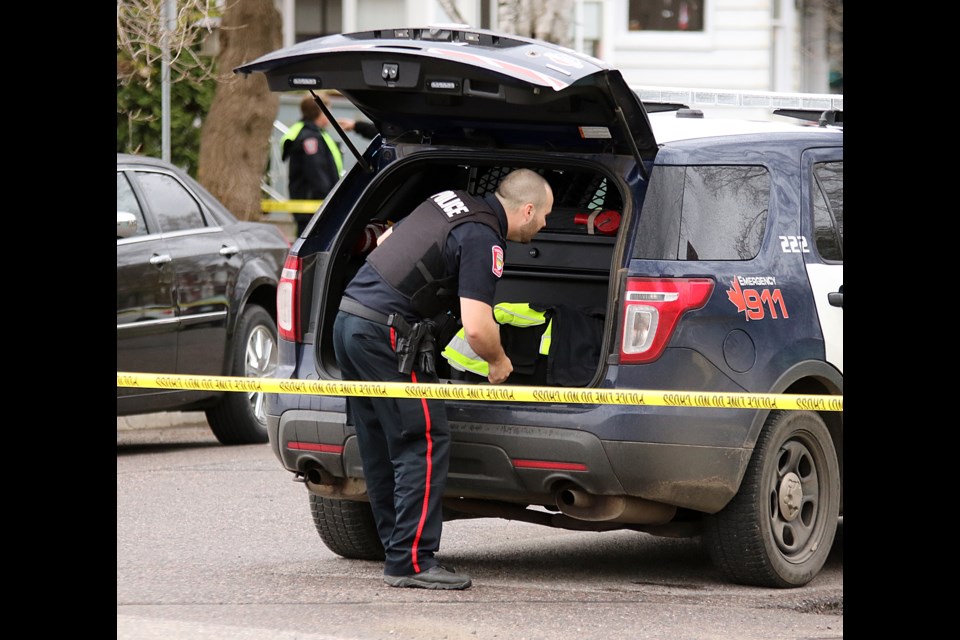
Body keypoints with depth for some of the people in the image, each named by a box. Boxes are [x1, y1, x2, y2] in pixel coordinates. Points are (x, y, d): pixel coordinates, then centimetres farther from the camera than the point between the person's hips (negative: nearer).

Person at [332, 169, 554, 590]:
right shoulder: (483, 240, -11)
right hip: (387, 333, -9)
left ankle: (398, 551, 19)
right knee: (424, 444, -6)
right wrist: (498, 361, 2)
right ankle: (412, 562, -9)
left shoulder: (450, 203, 15)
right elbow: (477, 329, -17)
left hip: (348, 315, 9)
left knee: (379, 449, 13)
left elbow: (385, 242, 28)